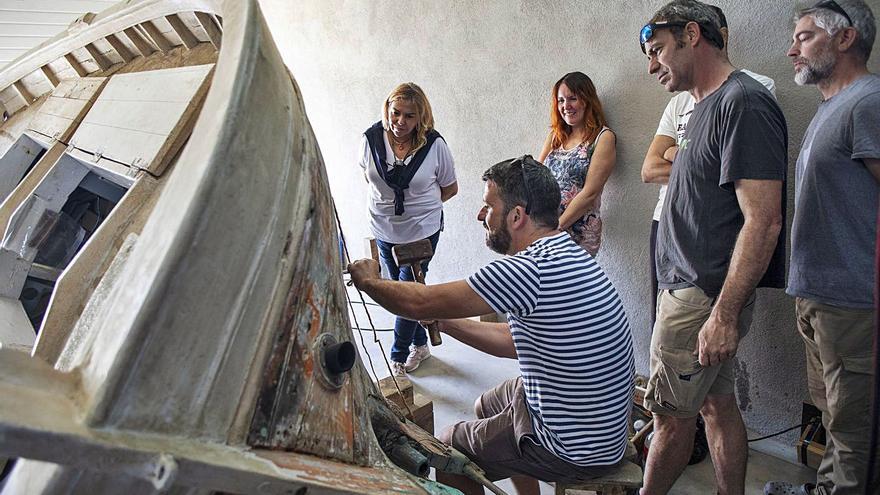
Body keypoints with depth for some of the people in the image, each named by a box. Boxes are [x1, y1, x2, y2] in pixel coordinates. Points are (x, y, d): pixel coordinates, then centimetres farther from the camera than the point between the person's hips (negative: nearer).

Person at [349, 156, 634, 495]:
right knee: (486, 407, 29)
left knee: (448, 448, 10)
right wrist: (444, 321, 7)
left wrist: (368, 281, -4)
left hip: (575, 450, -9)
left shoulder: (531, 269, -30)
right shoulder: (565, 253, 2)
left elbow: (420, 304, -23)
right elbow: (516, 341, 9)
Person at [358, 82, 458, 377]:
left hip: (423, 230, -3)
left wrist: (420, 205, -3)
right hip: (384, 230, 3)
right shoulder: (371, 139, -11)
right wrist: (386, 201, 8)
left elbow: (450, 188, -1)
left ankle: (399, 357, 19)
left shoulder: (434, 145, -16)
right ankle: (420, 344, 37)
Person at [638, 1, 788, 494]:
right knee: (718, 405, 18)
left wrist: (724, 314, -23)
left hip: (704, 297, -9)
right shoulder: (708, 105, 14)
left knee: (673, 415, 5)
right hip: (689, 287, 9)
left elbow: (763, 221, -22)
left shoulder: (744, 103, -16)